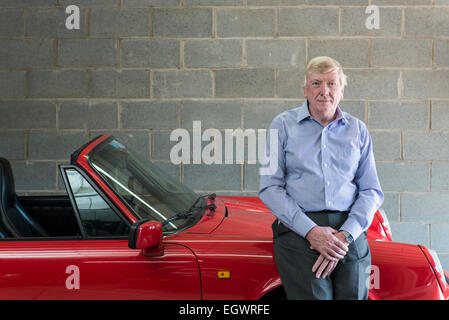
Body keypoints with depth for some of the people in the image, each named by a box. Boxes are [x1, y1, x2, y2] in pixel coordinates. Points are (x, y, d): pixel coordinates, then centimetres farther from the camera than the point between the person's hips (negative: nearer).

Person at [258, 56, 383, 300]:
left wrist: (345, 235, -7)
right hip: (297, 232, -2)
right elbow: (269, 188, -1)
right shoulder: (283, 125, 6)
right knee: (314, 296, -12)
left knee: (353, 296, -5)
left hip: (350, 231, 3)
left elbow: (371, 191, 10)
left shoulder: (358, 130, 14)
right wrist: (311, 231, -11)